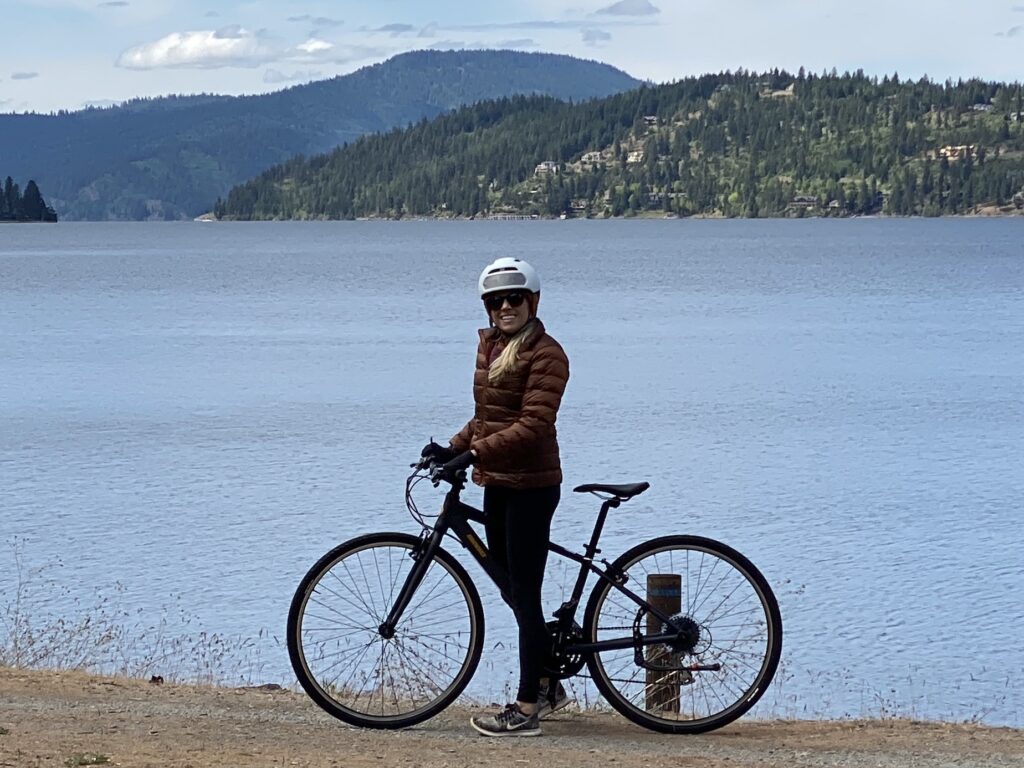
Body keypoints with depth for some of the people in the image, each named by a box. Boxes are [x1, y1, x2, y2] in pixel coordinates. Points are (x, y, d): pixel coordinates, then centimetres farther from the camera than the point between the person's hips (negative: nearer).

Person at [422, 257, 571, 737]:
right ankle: (547, 686, 30)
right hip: (496, 483, 9)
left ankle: (526, 709, -1)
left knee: (523, 594, -6)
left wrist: (474, 453, -29)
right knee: (513, 590, 16)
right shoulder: (490, 346, 13)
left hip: (530, 485, -9)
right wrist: (454, 448, 3)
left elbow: (532, 426, -22)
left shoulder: (546, 355, -14)